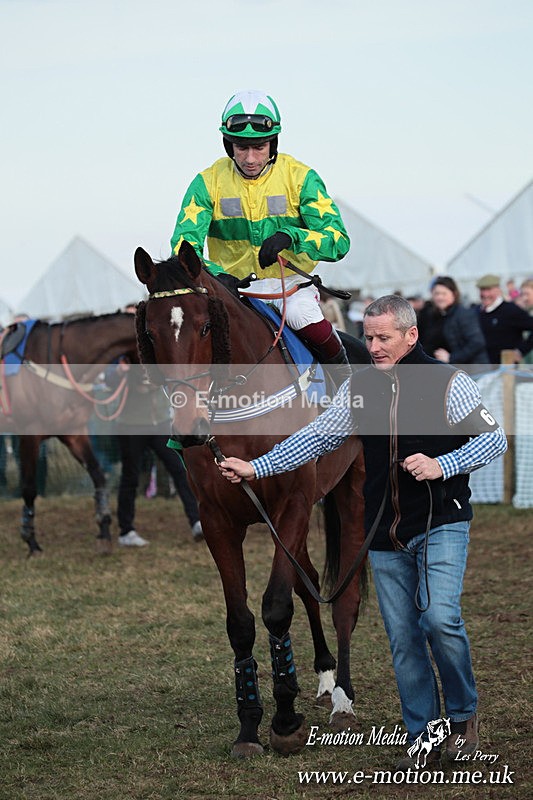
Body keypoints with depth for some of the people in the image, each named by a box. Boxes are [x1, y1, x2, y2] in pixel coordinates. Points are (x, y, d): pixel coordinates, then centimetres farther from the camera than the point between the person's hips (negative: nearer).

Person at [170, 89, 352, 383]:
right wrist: (214, 274, -34)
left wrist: (290, 237, -33)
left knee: (301, 314, -31)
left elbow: (338, 242, -13)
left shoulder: (300, 178, -6)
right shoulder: (208, 183, -4)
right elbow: (184, 242, -13)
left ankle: (343, 377, -2)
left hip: (288, 280, -1)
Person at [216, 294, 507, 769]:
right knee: (403, 639, 5)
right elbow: (316, 438, 11)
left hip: (442, 523, -5)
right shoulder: (359, 389, 8)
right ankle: (424, 738, 15)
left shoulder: (448, 383, -6)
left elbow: (494, 439, -6)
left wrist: (442, 466, -19)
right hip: (386, 535, 5)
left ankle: (463, 715, 3)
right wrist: (256, 468, 3)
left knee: (440, 618, -20)